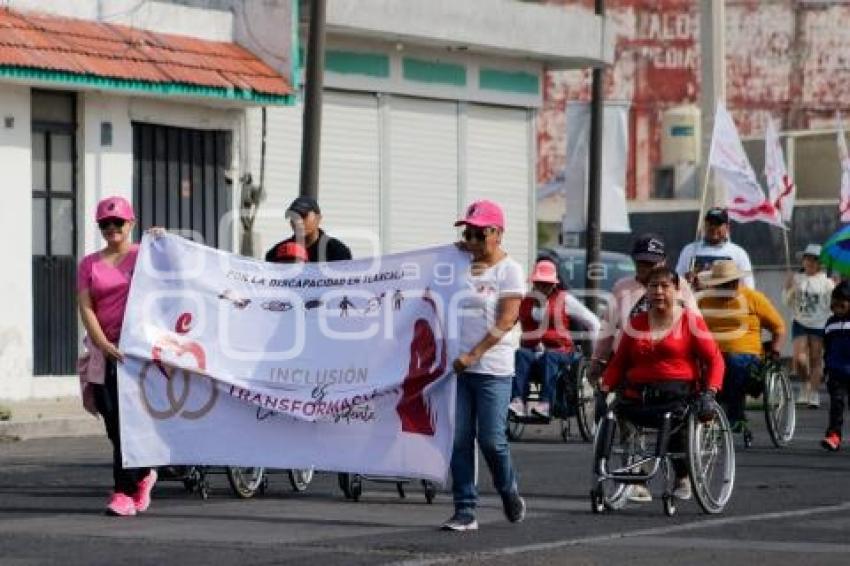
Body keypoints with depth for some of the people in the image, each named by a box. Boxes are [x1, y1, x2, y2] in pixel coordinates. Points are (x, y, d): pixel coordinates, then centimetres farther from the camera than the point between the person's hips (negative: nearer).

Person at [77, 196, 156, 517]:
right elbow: (85, 307, 3)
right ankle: (142, 474, 26)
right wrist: (103, 343, -11)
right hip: (106, 351, 3)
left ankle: (124, 491, -4)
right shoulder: (90, 264, 12)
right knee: (113, 424, 5)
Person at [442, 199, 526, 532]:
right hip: (459, 366, 5)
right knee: (459, 439, 0)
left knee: (491, 439, -5)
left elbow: (506, 321, -10)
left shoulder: (508, 270, -3)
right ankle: (465, 511, 3)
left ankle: (509, 492, 22)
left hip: (493, 370, -5)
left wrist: (473, 355, -16)